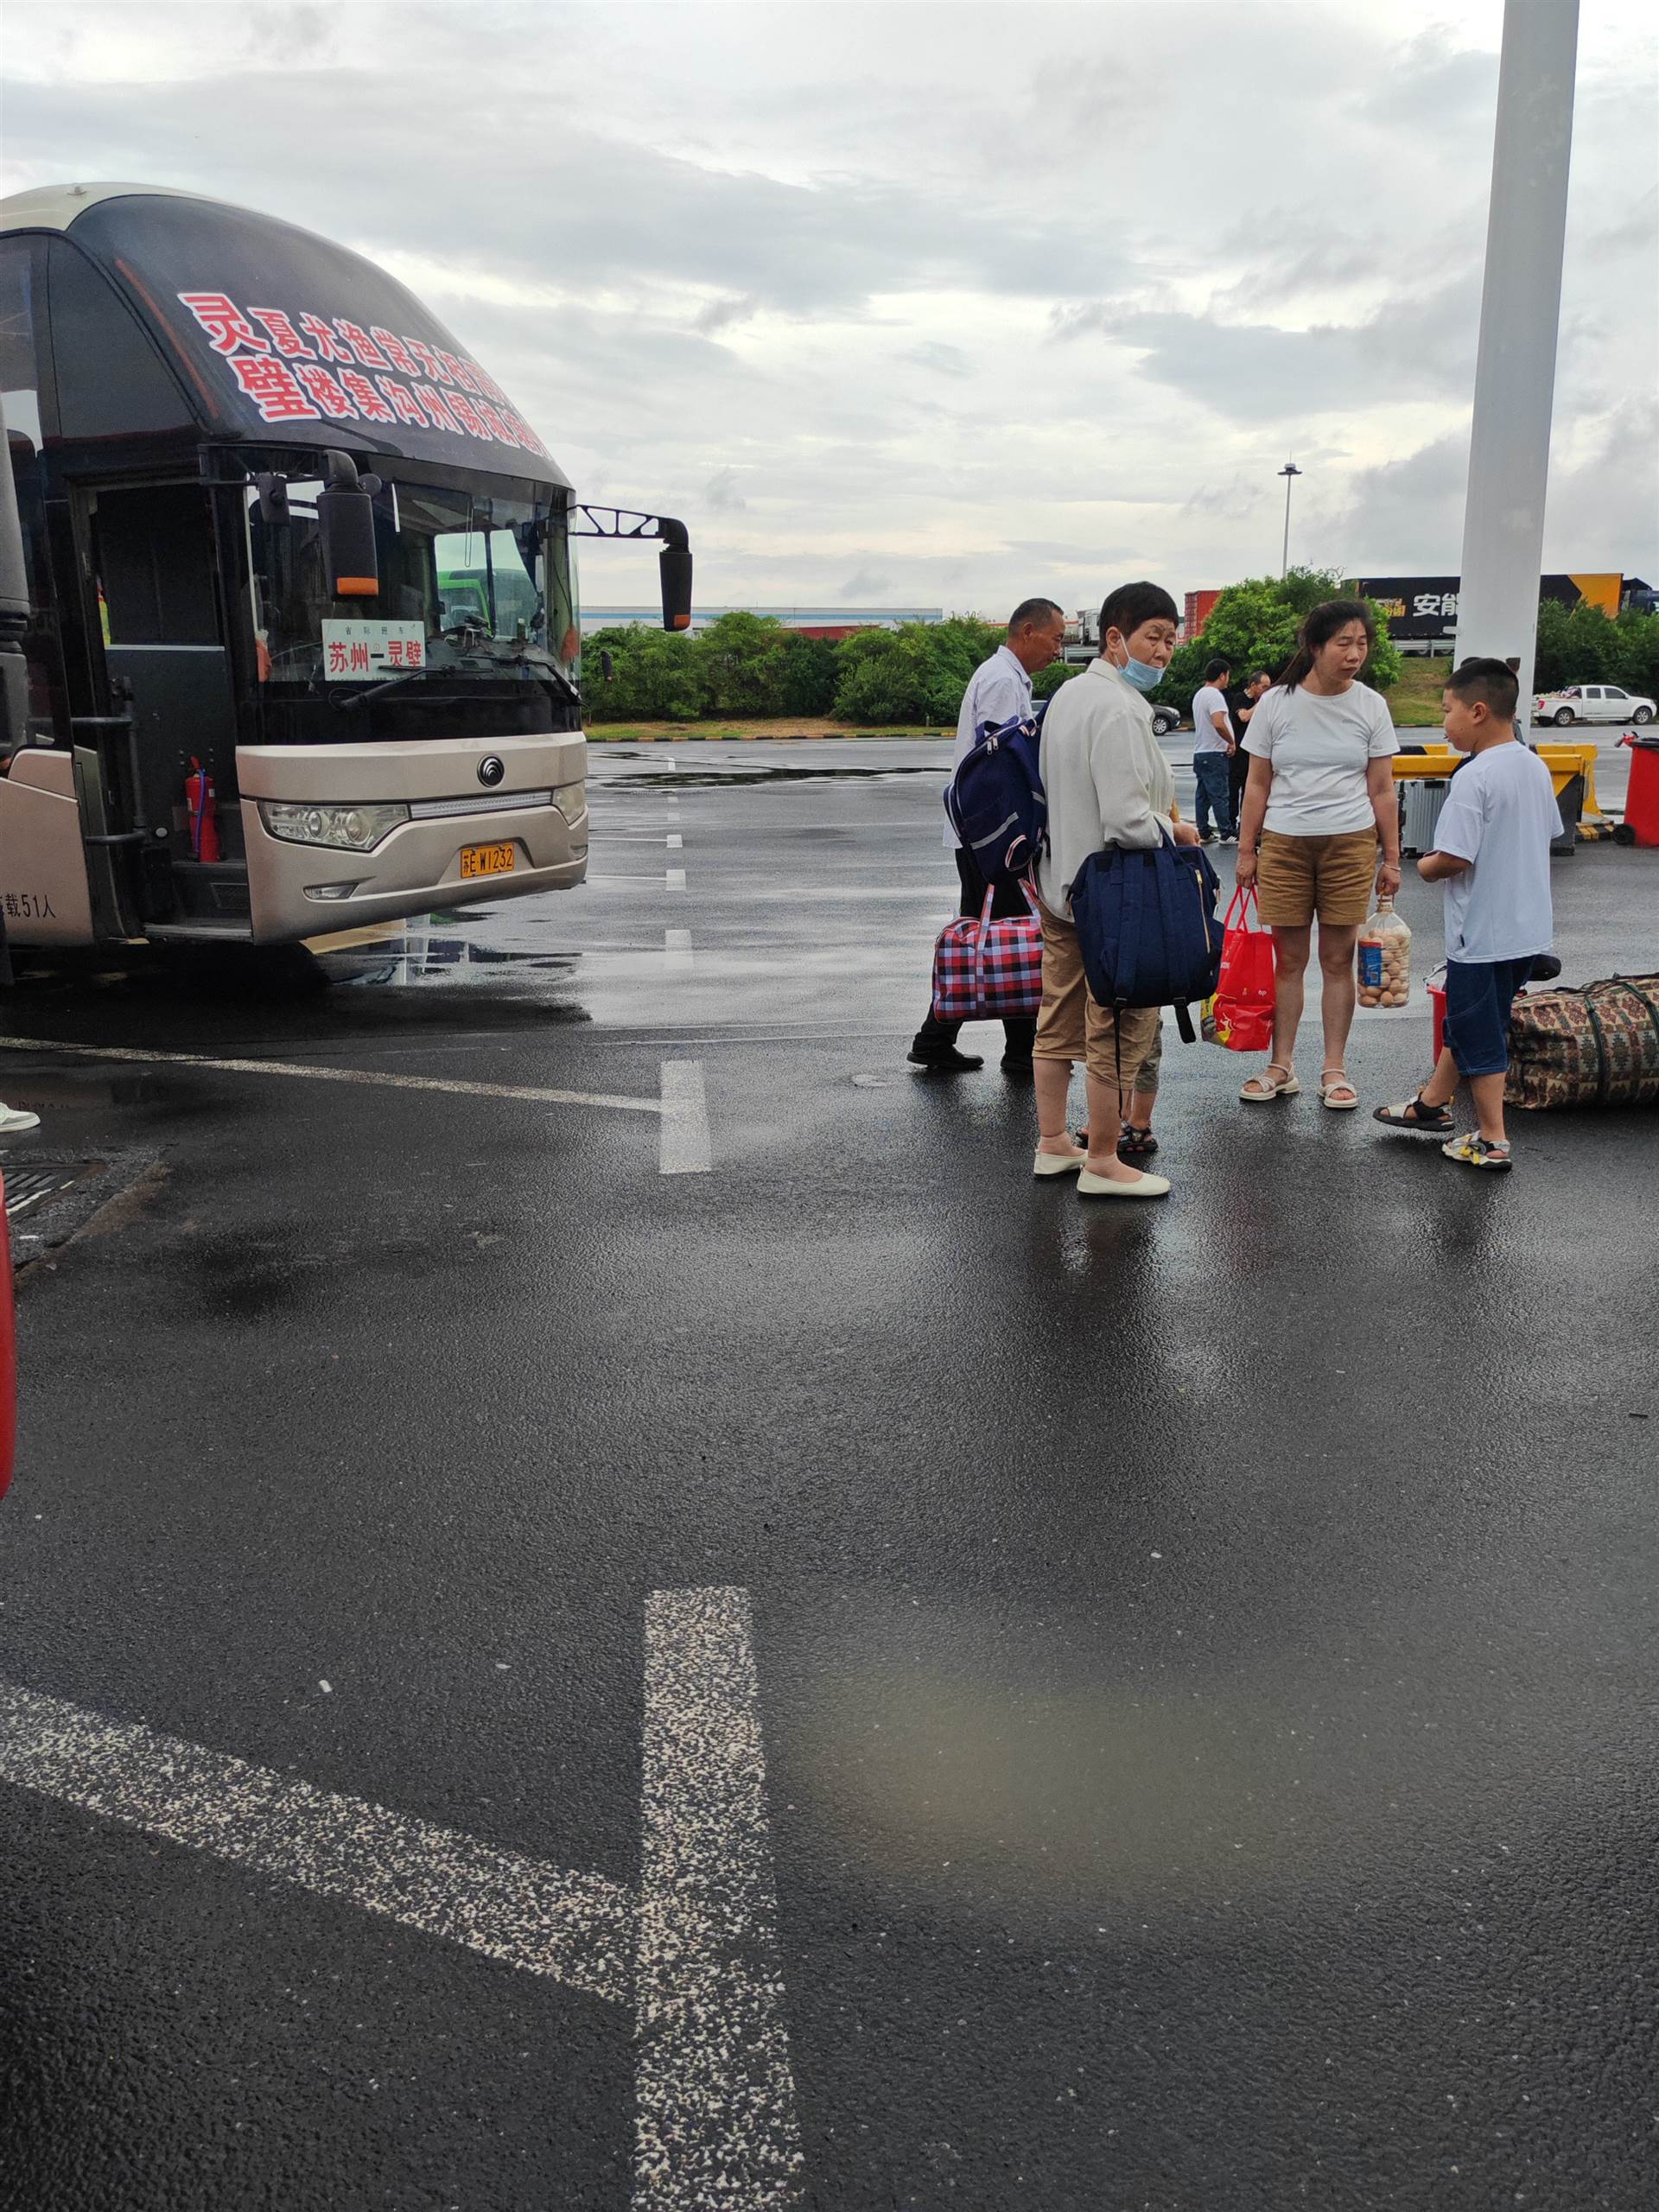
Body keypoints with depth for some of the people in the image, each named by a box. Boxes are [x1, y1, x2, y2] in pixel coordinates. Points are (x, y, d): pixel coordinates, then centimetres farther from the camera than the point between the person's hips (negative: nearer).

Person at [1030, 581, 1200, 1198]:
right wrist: (1176, 830, -8)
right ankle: (1102, 1163, 11)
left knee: (1060, 1019, 17)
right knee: (1120, 1030, 1)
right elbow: (1127, 823, -26)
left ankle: (1052, 1143, 29)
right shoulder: (1118, 711, -21)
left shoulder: (1069, 693, 10)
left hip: (1061, 885, 10)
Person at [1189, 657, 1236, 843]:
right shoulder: (1215, 695, -15)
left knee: (1203, 795, 10)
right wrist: (1231, 742, -14)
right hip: (1215, 753, -9)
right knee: (1220, 795, -7)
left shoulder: (1199, 694, 17)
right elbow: (1219, 724, -28)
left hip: (1200, 752, 9)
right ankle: (1227, 834, -5)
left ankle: (1203, 833, 12)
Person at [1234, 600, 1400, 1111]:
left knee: (1338, 960, 5)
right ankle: (1281, 1068, 14)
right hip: (1284, 843, 0)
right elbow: (1258, 784, 4)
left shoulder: (1371, 707, 2)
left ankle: (1334, 1070, 15)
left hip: (1350, 843, 0)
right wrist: (1246, 850, 2)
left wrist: (1391, 859, 4)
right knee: (1288, 959, 5)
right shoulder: (1276, 704, -1)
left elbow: (1382, 791, 5)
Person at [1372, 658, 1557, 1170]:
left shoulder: (1474, 777, -21)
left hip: (1483, 934, -9)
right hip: (1530, 929, 9)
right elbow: (1549, 833, 17)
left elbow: (1454, 858, -25)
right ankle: (1432, 1103, 35)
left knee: (1479, 1033, 3)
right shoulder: (1536, 767, 6)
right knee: (1466, 1018, 21)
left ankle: (1491, 1141, 11)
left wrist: (1425, 867, -5)